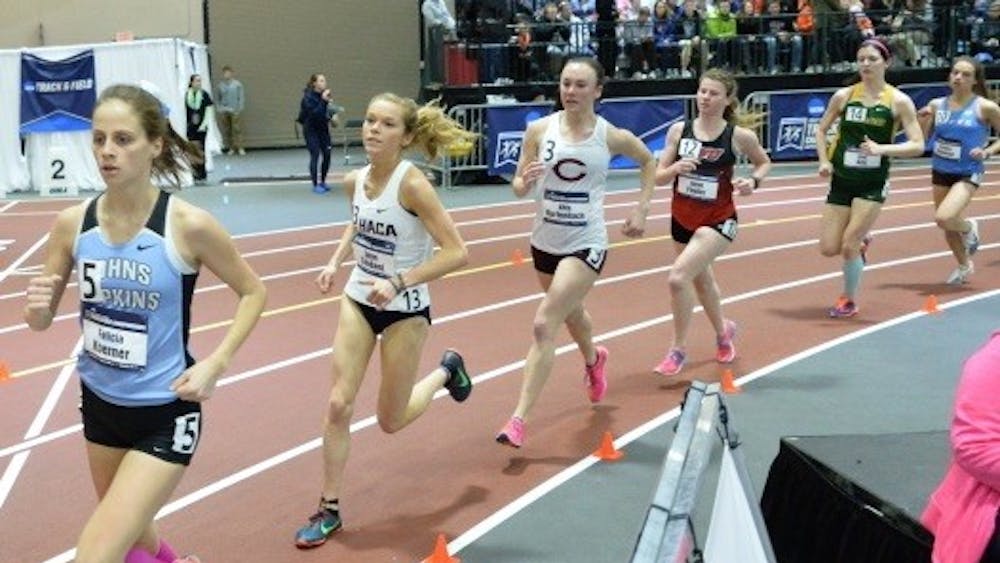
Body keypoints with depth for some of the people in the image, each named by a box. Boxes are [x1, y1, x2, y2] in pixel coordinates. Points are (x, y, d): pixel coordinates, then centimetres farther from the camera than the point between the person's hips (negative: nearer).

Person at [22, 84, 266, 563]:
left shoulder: (188, 225, -19)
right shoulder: (72, 223, -9)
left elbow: (252, 291, -4)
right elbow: (42, 321, 1)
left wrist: (215, 364, -15)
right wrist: (37, 308, -22)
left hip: (165, 413, -5)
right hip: (101, 403, 5)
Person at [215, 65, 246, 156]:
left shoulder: (237, 84, -1)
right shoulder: (221, 84, 9)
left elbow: (241, 97, 0)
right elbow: (219, 97, 15)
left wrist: (239, 109, -7)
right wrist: (219, 108, 6)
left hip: (234, 110, -3)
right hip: (223, 111, 3)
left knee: (237, 129, -7)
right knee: (226, 130, 2)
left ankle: (240, 148, -4)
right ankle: (231, 148, 9)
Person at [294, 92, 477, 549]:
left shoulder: (412, 184, -25)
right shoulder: (354, 181, -5)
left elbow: (457, 252, -26)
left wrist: (398, 282, -31)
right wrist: (335, 262, 2)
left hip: (405, 310, -5)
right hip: (358, 300, 5)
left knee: (390, 421, 9)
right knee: (338, 404, -4)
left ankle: (446, 371, 38)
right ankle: (329, 509, 10)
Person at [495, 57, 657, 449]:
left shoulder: (611, 136, -9)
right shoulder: (540, 129, -6)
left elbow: (648, 162, 11)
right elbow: (518, 186, -2)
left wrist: (641, 210, 4)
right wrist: (525, 182, -25)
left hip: (586, 245, -4)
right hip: (545, 241, 4)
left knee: (544, 325, -16)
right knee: (571, 312, 27)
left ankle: (519, 419, -12)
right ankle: (594, 360, 61)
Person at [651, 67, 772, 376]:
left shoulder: (739, 136, -10)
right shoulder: (679, 130, -4)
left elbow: (764, 163, 9)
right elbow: (659, 177, -1)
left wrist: (753, 180, -12)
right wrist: (675, 168, -22)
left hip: (718, 221, -4)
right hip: (682, 219, 5)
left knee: (678, 277, -22)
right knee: (701, 281, 23)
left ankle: (679, 349, -4)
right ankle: (723, 331, 53)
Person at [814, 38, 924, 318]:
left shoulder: (899, 101, -6)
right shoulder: (843, 96, 0)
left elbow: (917, 145, -10)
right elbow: (821, 130, 13)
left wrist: (882, 148, -24)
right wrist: (824, 161, -3)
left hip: (873, 183, -3)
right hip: (841, 179, 3)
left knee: (849, 246, -9)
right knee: (828, 248, 1)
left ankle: (849, 301, 15)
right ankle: (861, 241, 36)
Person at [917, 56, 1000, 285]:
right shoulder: (937, 105, 0)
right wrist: (922, 120, -14)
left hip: (967, 174, -5)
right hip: (941, 171, 5)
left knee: (943, 218, -25)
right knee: (947, 226, 15)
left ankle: (968, 228, 11)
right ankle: (964, 266, 42)